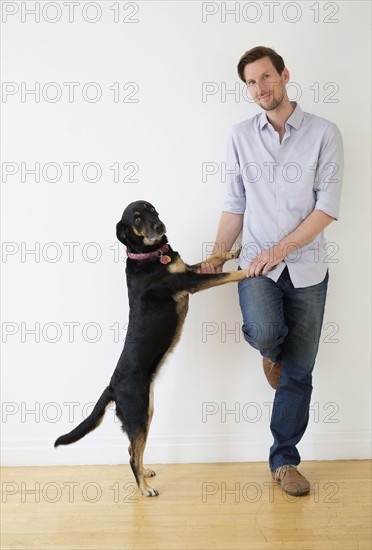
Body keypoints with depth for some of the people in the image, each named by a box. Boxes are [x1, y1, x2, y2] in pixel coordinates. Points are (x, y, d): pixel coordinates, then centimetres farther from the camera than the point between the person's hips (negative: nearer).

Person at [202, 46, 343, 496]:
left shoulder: (324, 134, -2)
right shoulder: (241, 136, 7)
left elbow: (328, 207, -8)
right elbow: (235, 205, 8)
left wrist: (279, 250, -16)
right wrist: (215, 259, 1)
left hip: (306, 268, -1)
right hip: (257, 263, 1)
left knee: (298, 373, 5)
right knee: (265, 332, -29)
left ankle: (284, 460, 24)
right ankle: (273, 350, 11)